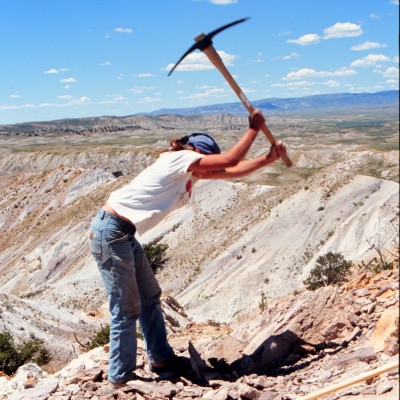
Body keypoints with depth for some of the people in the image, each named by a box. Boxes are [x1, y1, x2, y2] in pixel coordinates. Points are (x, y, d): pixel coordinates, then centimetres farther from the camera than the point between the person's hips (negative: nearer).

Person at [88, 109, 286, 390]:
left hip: (124, 234, 10)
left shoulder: (193, 173, 14)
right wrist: (254, 128, -7)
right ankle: (120, 377, 12)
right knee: (127, 308, -2)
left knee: (150, 296, 18)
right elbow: (230, 160, -17)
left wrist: (268, 158, 7)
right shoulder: (179, 159, -13)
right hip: (111, 232, -10)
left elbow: (232, 171, 13)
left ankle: (160, 357, 33)